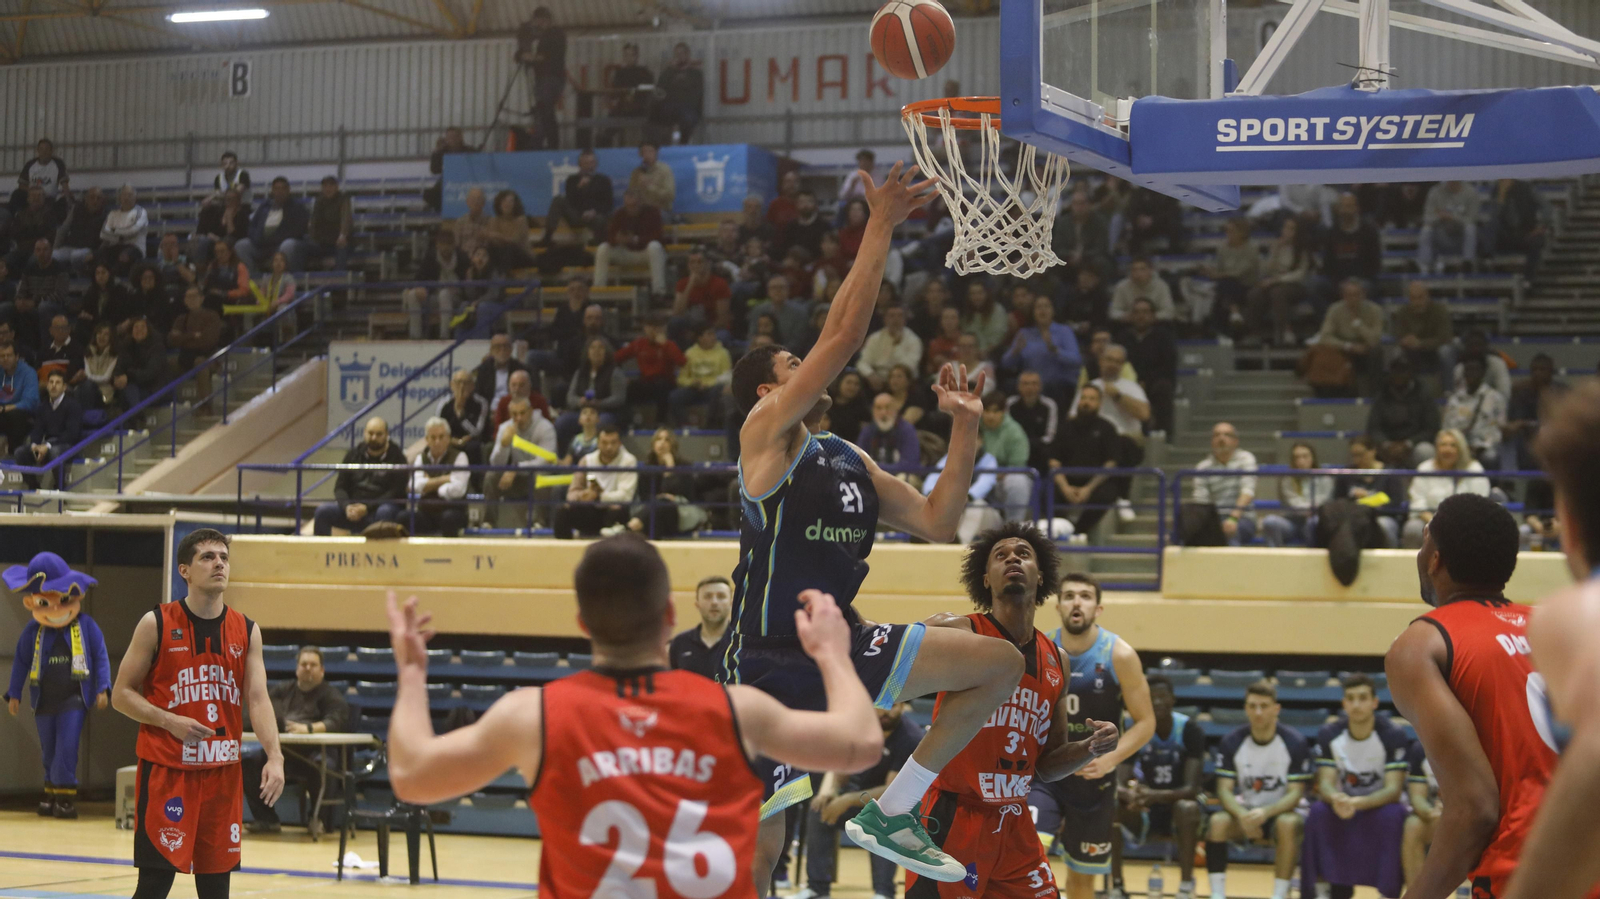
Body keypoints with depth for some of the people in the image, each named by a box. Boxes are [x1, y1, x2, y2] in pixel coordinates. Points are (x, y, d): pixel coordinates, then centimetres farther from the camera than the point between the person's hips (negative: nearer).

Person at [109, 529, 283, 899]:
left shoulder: (246, 631, 4)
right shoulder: (156, 624, -5)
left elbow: (258, 699, -3)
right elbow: (121, 694, -2)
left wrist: (274, 757, -19)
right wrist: (171, 722, -17)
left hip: (223, 772, 4)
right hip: (166, 770, -4)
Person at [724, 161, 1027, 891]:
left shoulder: (849, 459, 16)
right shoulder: (766, 434, -6)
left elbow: (936, 523, 12)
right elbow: (843, 337, -17)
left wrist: (964, 427, 7)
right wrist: (881, 228, -16)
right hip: (769, 663, -7)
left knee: (1000, 664, 3)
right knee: (758, 852, -8)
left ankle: (890, 813, 5)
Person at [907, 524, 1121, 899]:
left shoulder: (1055, 661, 10)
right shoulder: (958, 633, -8)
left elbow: (1046, 767, 16)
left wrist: (1090, 749, -3)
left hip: (1014, 826, 6)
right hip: (952, 821, -6)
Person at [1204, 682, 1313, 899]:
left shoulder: (1295, 743, -12)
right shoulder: (1231, 743, -7)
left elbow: (1295, 794, -15)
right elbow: (1224, 790, -10)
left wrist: (1266, 812, -34)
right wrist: (1242, 816, -32)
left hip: (1281, 811, -2)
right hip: (1244, 811, 2)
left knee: (1287, 824, -36)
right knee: (1217, 822, -29)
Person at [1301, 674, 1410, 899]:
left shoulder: (1393, 736, -16)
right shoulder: (1329, 735, -9)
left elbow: (1393, 790, -22)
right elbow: (1325, 783, -13)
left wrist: (1357, 803, -42)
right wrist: (1336, 799, -40)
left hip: (1379, 806, -2)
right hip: (1342, 807, 2)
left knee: (1394, 815, -35)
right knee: (1318, 811, -30)